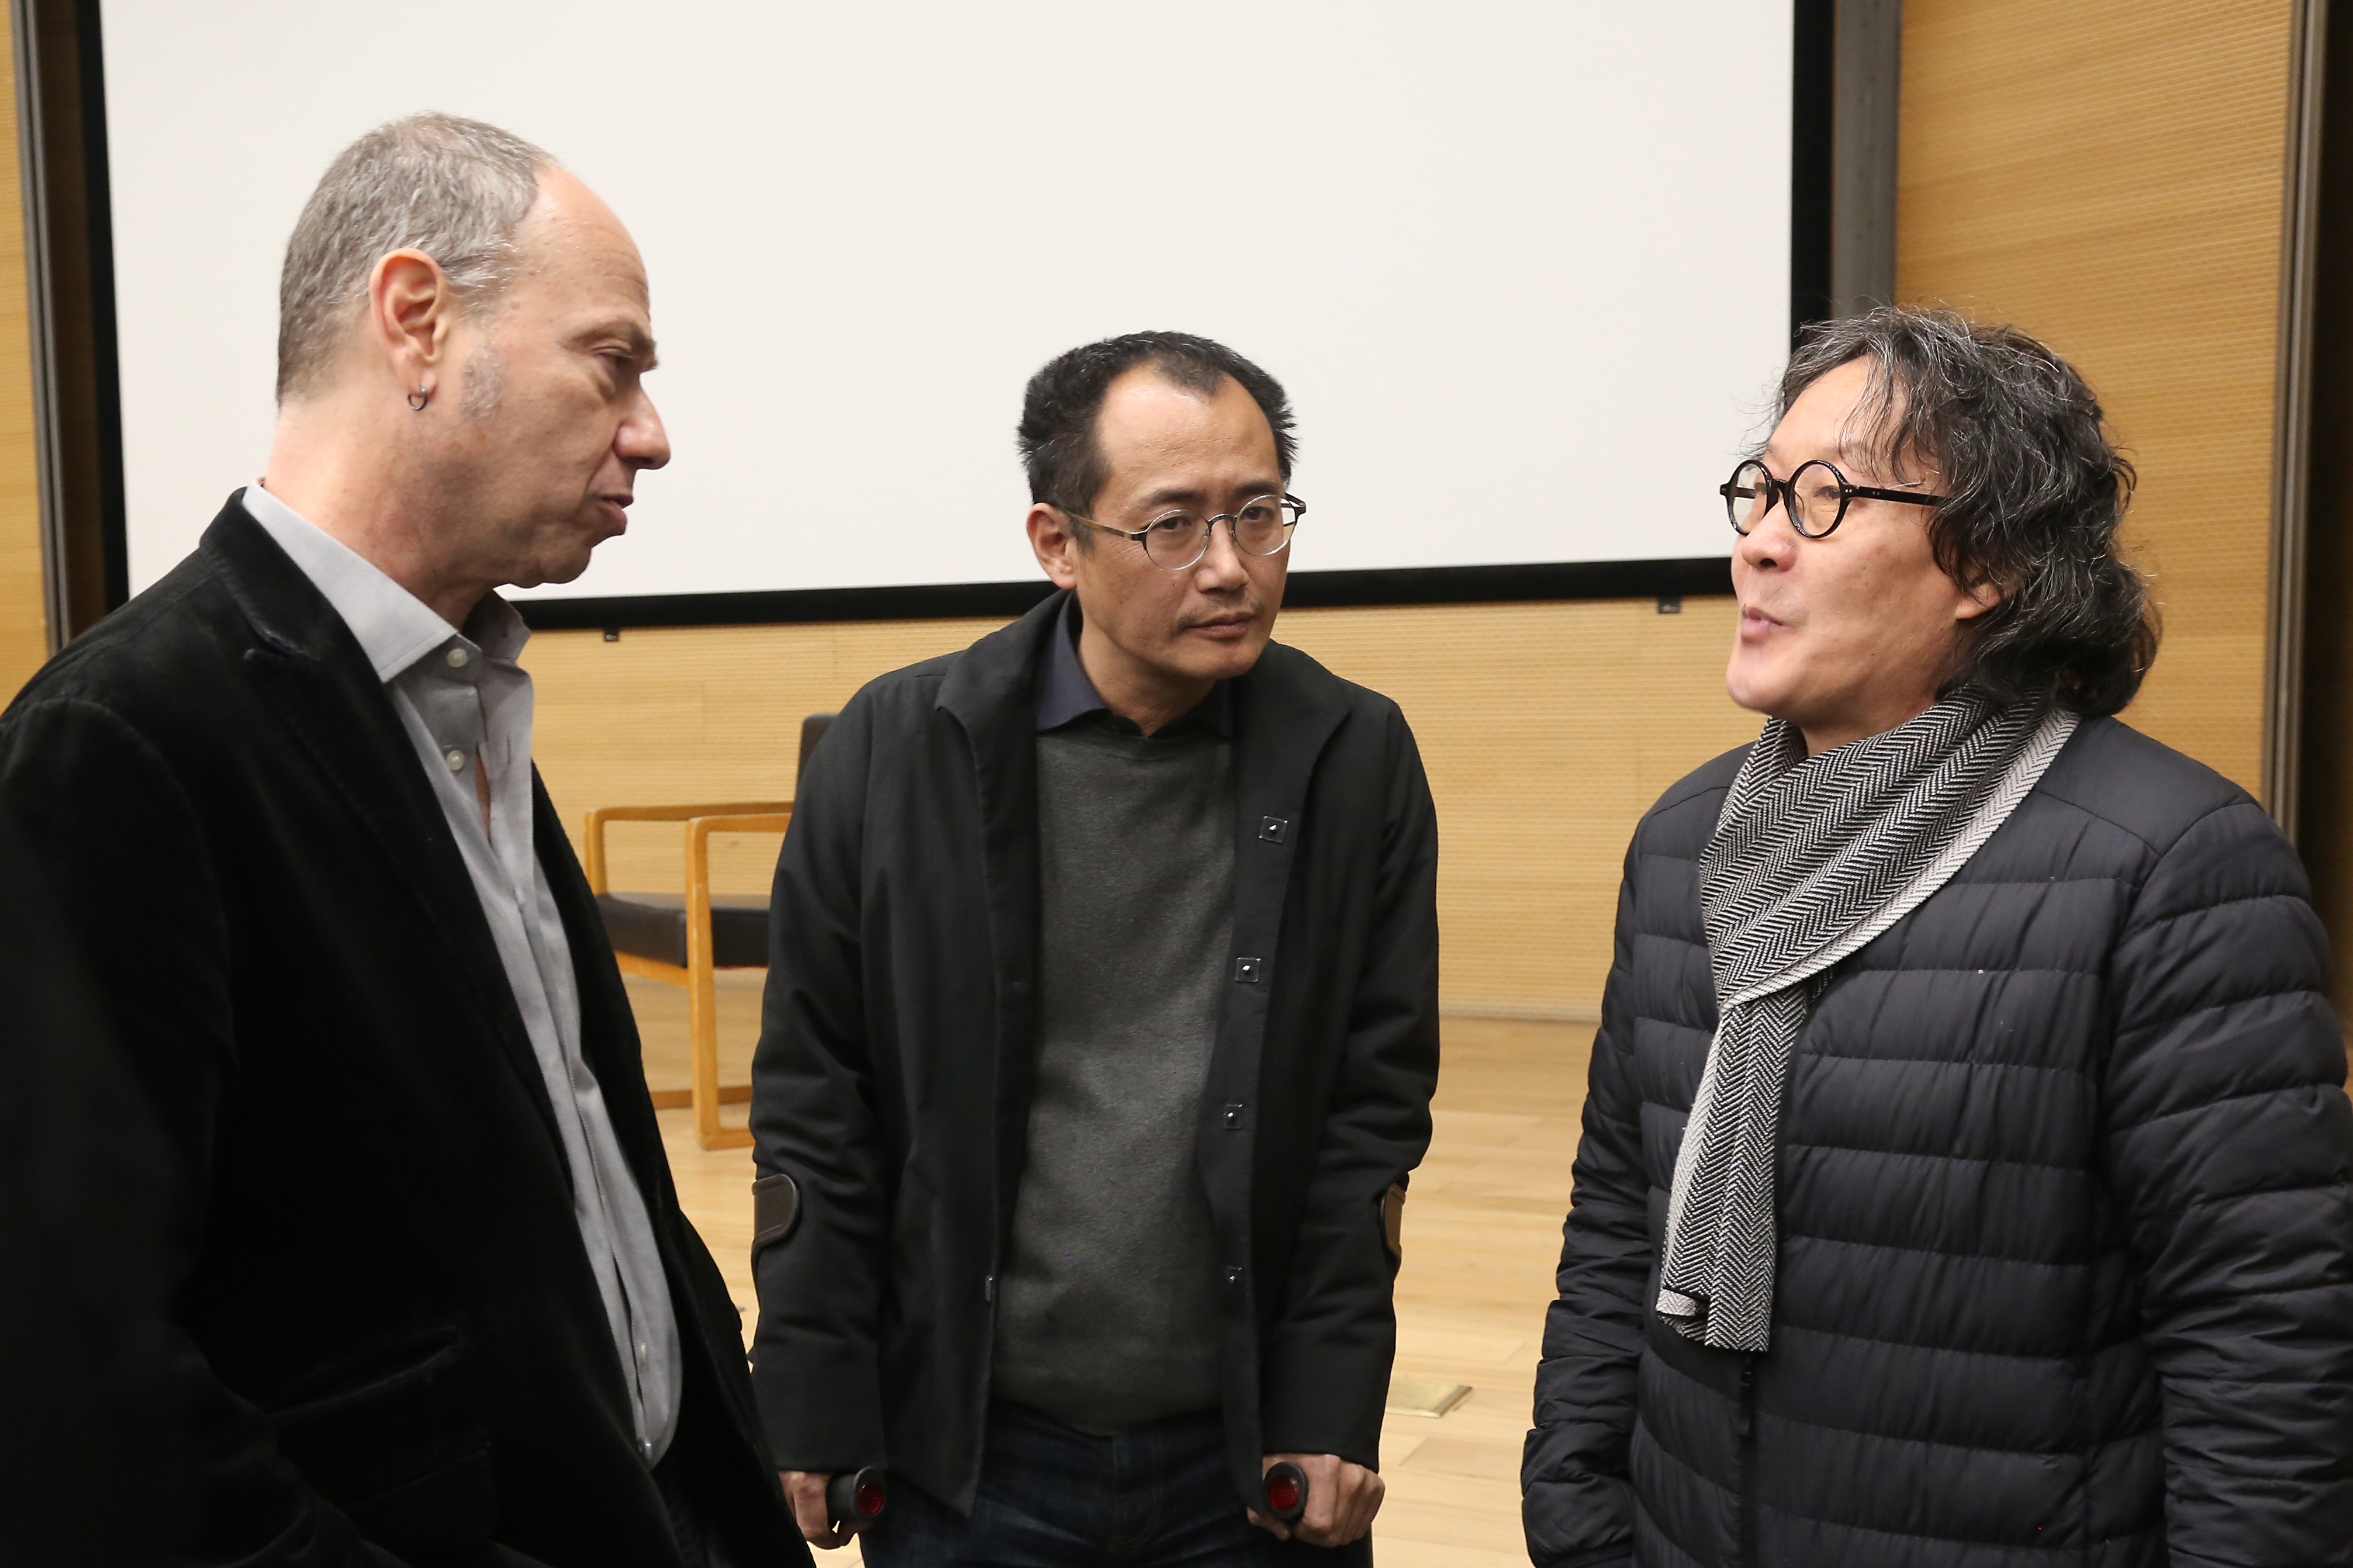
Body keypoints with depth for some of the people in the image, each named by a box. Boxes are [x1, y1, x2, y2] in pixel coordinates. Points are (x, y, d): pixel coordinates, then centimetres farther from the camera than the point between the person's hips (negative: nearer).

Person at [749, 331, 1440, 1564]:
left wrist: (1332, 1414, -5)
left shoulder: (1357, 760, -4)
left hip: (1251, 1457, 1)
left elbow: (1375, 1106, -3)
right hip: (968, 1452, 0)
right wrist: (812, 1419, -3)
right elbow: (814, 1104, -3)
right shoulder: (895, 751, -7)